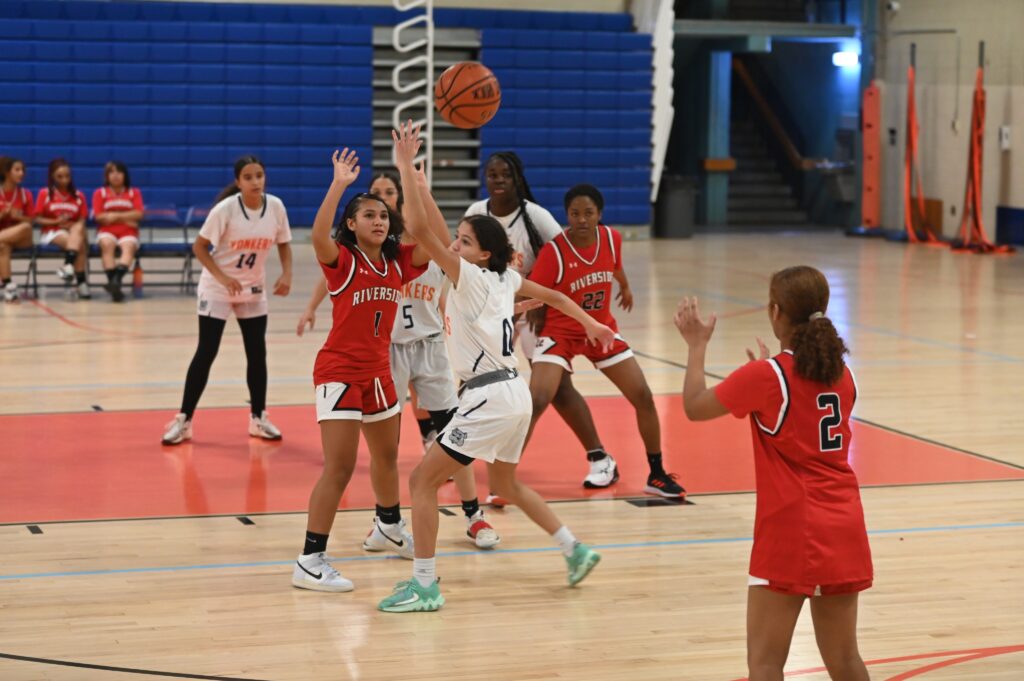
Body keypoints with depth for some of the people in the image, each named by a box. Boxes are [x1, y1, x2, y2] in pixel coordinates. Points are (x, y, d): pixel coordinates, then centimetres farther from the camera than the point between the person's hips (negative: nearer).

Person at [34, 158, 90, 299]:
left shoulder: (78, 196, 9)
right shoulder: (45, 194, 3)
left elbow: (82, 221, 6)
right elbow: (38, 219, 1)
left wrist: (72, 225, -15)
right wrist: (56, 222, -13)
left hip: (73, 230, 3)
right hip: (52, 232, -3)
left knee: (79, 229, -35)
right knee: (79, 244, -31)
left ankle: (68, 265, -42)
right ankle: (81, 281, -35)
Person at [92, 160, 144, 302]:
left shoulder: (134, 192, 16)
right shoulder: (100, 193, 13)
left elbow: (138, 214, 1)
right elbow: (99, 217, 0)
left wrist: (116, 216, -8)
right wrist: (126, 219, -5)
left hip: (128, 232, 0)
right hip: (107, 232, 0)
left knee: (129, 246, -35)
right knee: (107, 244, -35)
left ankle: (117, 280, -57)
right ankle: (113, 283, -46)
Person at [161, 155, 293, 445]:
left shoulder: (275, 206, -10)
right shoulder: (225, 209, -21)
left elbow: (283, 244, 5)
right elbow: (199, 247, -14)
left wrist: (286, 274, -12)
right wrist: (222, 278, -25)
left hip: (253, 290, 4)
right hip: (216, 289, -4)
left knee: (257, 353, 6)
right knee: (206, 353, -5)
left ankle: (258, 418, 20)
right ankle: (184, 420, 3)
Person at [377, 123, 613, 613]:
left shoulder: (470, 277, -14)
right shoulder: (507, 278, 9)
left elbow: (420, 230, -23)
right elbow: (555, 297, 23)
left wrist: (406, 166, -21)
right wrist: (589, 323, 27)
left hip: (490, 398, -9)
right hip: (511, 394, 9)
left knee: (423, 479, -4)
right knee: (507, 485, 28)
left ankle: (424, 586, -5)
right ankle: (575, 551, 33)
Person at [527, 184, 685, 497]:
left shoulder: (611, 238, -9)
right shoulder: (553, 251, -23)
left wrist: (625, 287, 33)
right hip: (560, 333, -5)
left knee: (644, 398, 2)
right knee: (536, 403, -22)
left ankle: (657, 475, 20)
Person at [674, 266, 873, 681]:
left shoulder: (765, 375, -12)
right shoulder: (842, 374, 6)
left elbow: (695, 406, -2)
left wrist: (697, 344, 11)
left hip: (790, 533, -6)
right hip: (843, 529, 6)